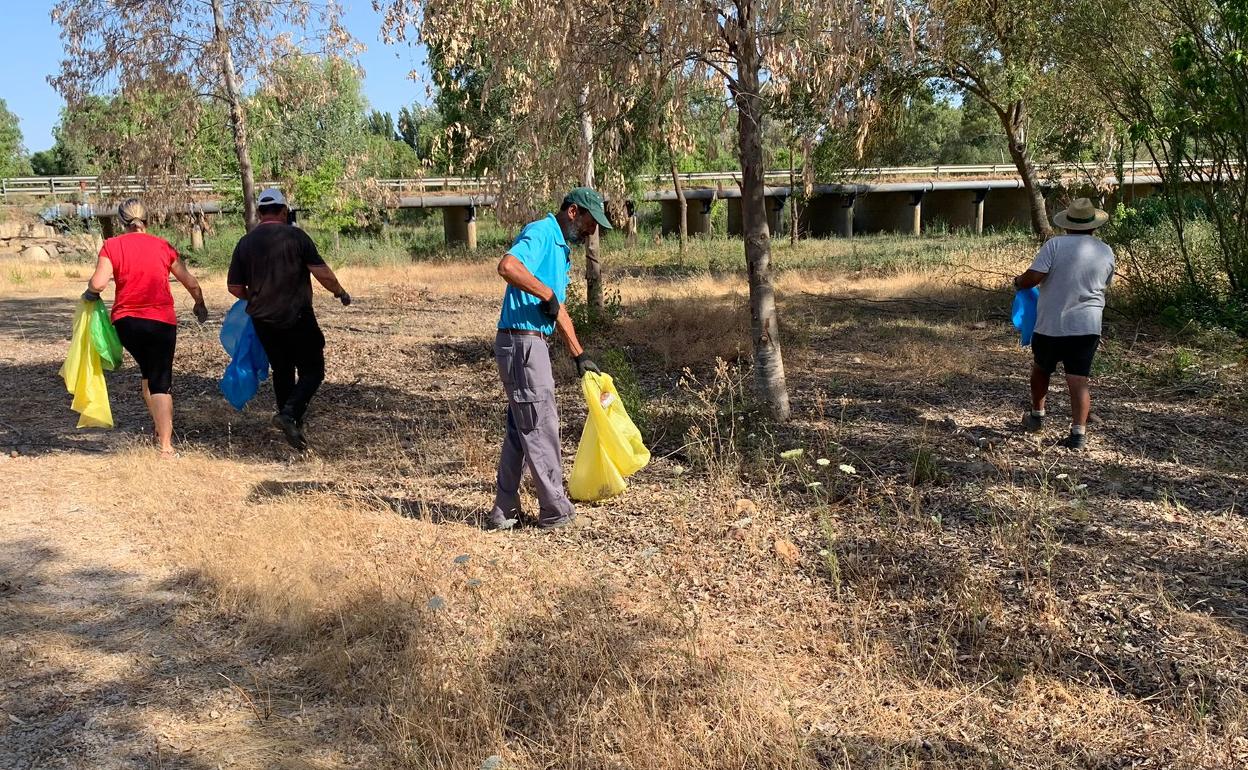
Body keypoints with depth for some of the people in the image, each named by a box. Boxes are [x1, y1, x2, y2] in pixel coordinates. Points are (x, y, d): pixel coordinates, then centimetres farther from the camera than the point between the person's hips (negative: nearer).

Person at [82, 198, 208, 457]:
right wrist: (200, 305, 24)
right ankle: (166, 446, -6)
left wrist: (89, 293, 10)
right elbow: (191, 283, 7)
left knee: (148, 372, 25)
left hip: (126, 321, 1)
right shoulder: (163, 246, 1)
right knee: (161, 380, 1)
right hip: (161, 321, -1)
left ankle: (160, 428, 27)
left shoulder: (112, 246, -1)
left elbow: (98, 283, -13)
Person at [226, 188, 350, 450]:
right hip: (297, 317, -5)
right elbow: (322, 273, -11)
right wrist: (340, 293, 6)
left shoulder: (245, 243, 5)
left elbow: (234, 287, 7)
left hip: (263, 320, 5)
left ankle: (292, 426, 21)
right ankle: (290, 414, -17)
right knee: (312, 370, 4)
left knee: (282, 371, 18)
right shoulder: (295, 236, -7)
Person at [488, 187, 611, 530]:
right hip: (521, 343, -10)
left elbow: (559, 312, 25)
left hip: (531, 345, 10)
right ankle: (555, 510, 9)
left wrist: (579, 355, 26)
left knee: (521, 429, 13)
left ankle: (504, 512, 20)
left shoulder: (561, 248, 21)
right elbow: (507, 266, -29)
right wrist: (547, 294, -20)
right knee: (540, 427, -2)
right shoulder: (540, 233, -10)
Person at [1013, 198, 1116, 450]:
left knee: (1041, 368, 21)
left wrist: (1018, 283, 4)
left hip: (1051, 324, -2)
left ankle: (1037, 415, 35)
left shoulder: (1055, 244, -10)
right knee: (1079, 378, 0)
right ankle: (1079, 431, -9)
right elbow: (1104, 285, 18)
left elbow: (1033, 277, -17)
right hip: (1087, 326, 2)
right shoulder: (1106, 252, 5)